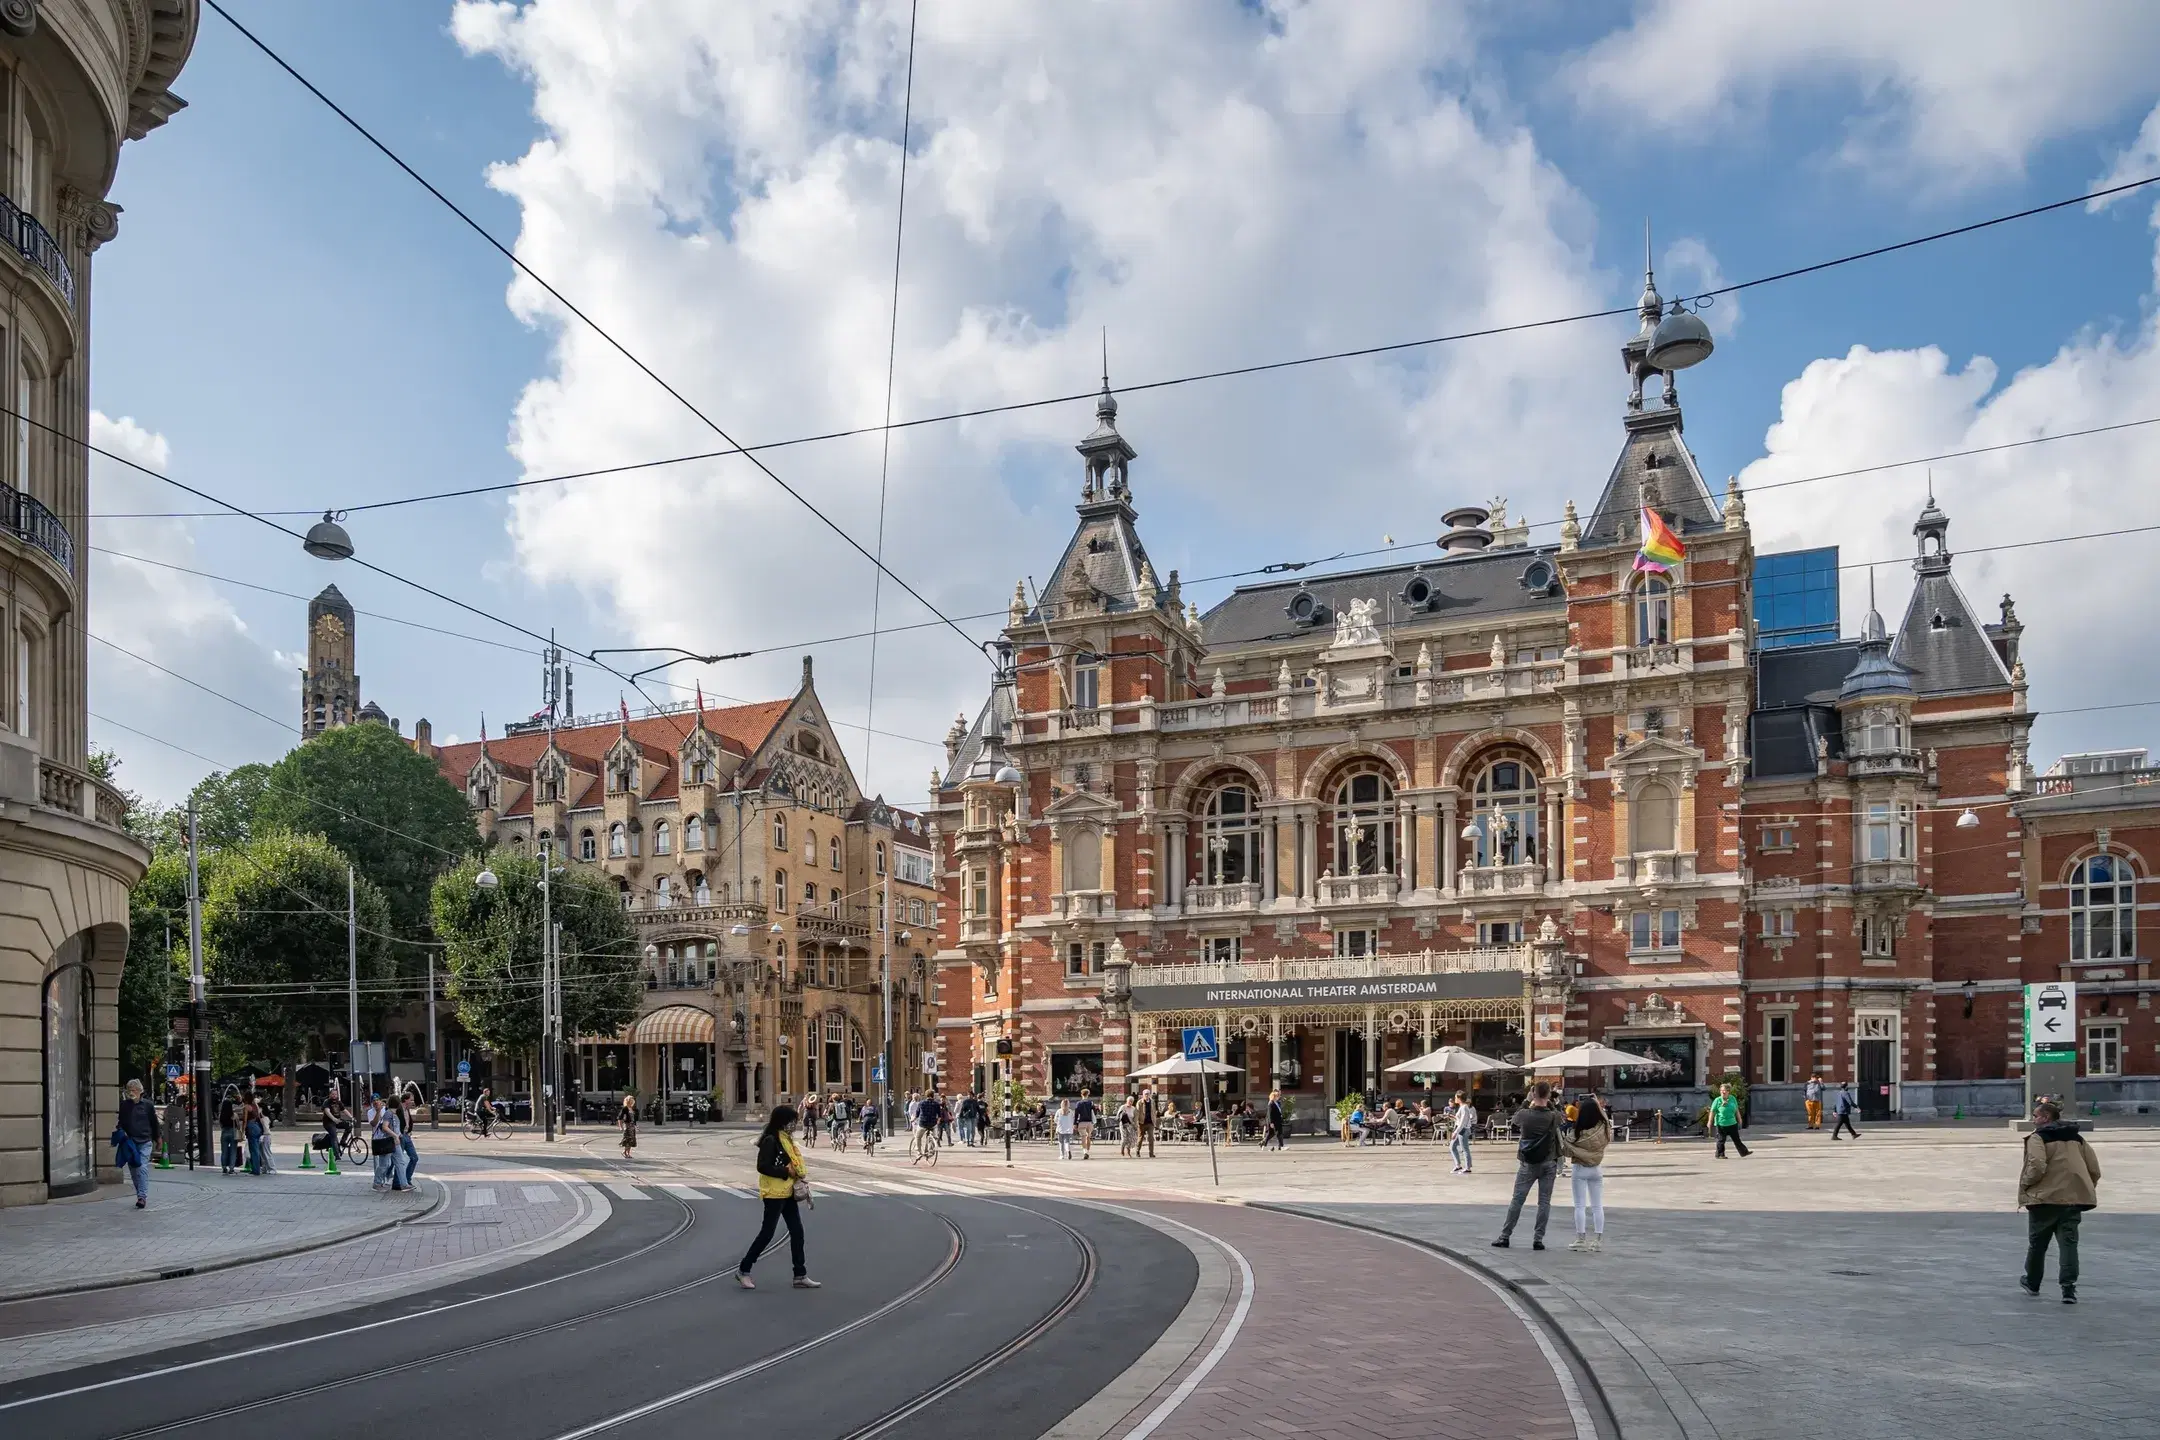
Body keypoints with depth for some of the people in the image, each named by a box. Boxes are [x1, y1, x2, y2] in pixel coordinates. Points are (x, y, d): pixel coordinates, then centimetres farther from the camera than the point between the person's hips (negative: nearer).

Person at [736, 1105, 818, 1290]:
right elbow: (763, 1167, -23)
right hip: (774, 1193, -9)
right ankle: (743, 1270, 12)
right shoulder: (771, 1140, -17)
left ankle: (800, 1276, 12)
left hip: (788, 1193, 9)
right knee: (767, 1233, -2)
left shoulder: (787, 1139, 11)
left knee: (797, 1232, 8)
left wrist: (800, 1173, 4)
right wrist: (786, 1172, -20)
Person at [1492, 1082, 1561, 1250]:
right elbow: (1560, 1116, 14)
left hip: (1528, 1164, 0)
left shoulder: (1524, 1115, -12)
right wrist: (1549, 1104, 14)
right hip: (1548, 1163, 0)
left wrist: (1528, 1102, 15)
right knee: (1544, 1202, 5)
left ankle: (1504, 1236, 9)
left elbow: (1515, 1118, 11)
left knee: (1517, 1200, 6)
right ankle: (1538, 1239, 3)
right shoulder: (1553, 1117, -9)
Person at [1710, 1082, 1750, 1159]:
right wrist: (1710, 1122, -8)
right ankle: (1720, 1154, 14)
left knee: (1737, 1139, 12)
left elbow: (1736, 1110, 14)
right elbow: (1712, 1112, -8)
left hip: (1732, 1123, 4)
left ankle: (1744, 1153, 18)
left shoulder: (1732, 1099, 2)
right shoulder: (1717, 1100, -11)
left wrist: (1739, 1119, 19)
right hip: (1721, 1124, -4)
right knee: (1721, 1140, 3)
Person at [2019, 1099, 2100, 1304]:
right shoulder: (2076, 1138, 13)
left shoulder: (2038, 1137, -7)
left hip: (2045, 1197, -4)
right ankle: (2069, 1287, -10)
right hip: (2074, 1198, 4)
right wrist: (2086, 1189, 21)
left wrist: (2025, 1184, -6)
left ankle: (2032, 1282, 29)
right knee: (2068, 1243, 3)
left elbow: (2037, 1167, -21)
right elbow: (2094, 1169, 12)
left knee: (2037, 1242, 13)